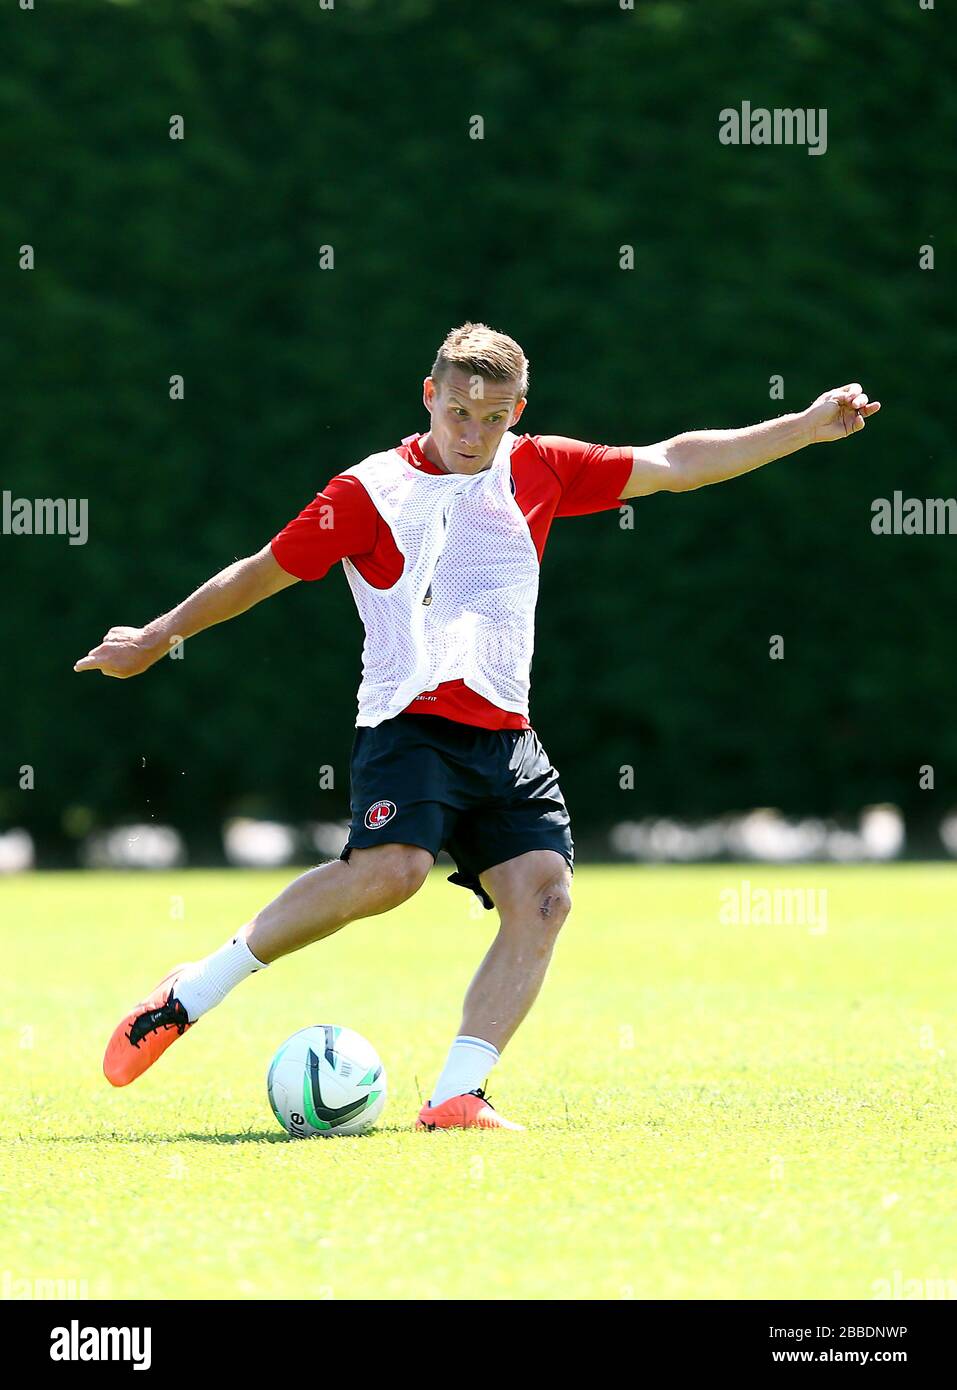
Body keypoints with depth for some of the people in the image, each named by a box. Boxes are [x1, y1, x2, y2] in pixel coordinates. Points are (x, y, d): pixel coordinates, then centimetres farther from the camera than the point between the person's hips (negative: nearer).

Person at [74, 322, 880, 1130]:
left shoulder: (538, 471, 13)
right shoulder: (374, 492, 1)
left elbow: (673, 465, 16)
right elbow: (265, 572, 10)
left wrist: (806, 427, 12)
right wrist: (159, 638, 16)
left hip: (506, 738, 5)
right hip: (411, 723, -5)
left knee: (544, 891, -16)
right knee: (391, 868, -30)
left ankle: (457, 1096, -16)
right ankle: (194, 992, -18)